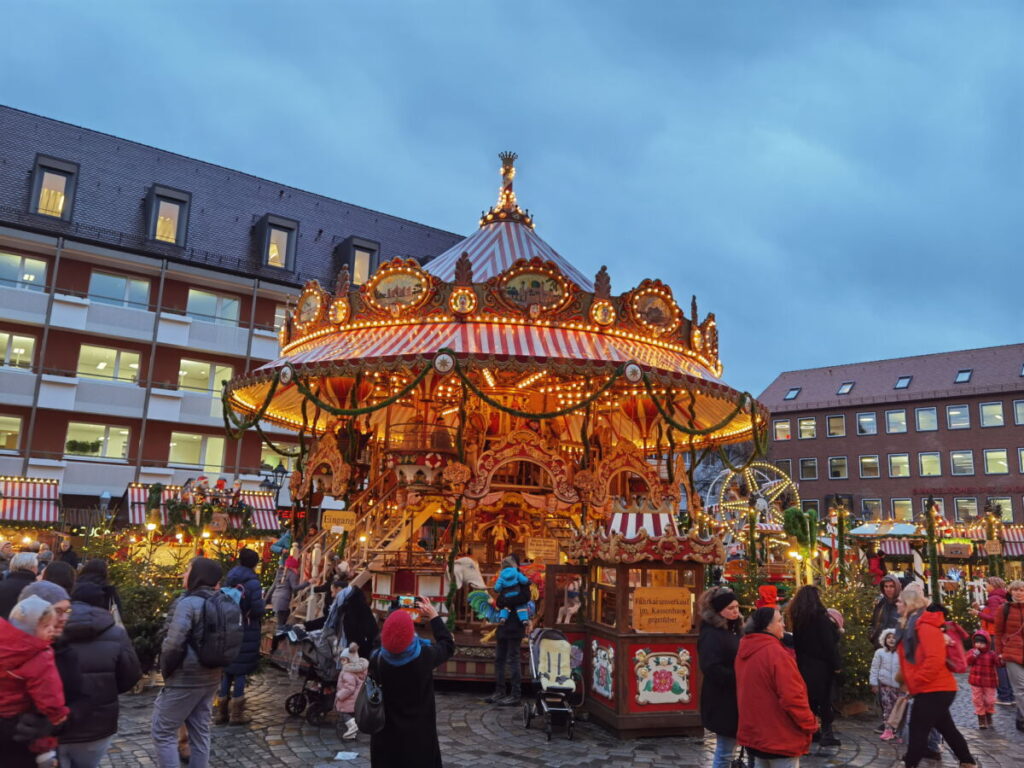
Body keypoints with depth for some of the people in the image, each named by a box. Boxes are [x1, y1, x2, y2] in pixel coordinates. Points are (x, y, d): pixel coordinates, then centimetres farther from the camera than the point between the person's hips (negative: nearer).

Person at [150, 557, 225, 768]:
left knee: (163, 731, 4)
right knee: (200, 731, 15)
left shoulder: (188, 602, -18)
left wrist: (165, 669, -9)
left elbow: (174, 643, -23)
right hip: (211, 675, 8)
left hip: (186, 677, -8)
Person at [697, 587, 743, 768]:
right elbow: (711, 668, -26)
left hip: (735, 699, 8)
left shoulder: (734, 630, 11)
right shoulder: (711, 634, -17)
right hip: (723, 702, -8)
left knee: (726, 750, 16)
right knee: (725, 752, 0)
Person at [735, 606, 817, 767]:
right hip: (780, 737, -8)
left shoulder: (744, 650, 5)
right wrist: (810, 724, -10)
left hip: (754, 732, 8)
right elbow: (792, 697, -24)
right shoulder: (775, 652, -23)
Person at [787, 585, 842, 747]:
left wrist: (800, 660, 14)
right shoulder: (819, 616, -16)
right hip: (821, 664, -6)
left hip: (804, 664, 6)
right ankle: (826, 733, 6)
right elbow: (829, 642, -16)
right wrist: (836, 664, -10)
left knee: (809, 697, 14)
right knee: (824, 698, 4)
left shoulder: (797, 617, 4)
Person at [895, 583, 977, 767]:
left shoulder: (925, 626, -18)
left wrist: (915, 682, -20)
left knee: (917, 730, -4)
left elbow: (935, 659, -26)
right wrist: (906, 679, 13)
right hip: (935, 689, 10)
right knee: (946, 728, 19)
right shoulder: (911, 625, 13)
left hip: (934, 690, -10)